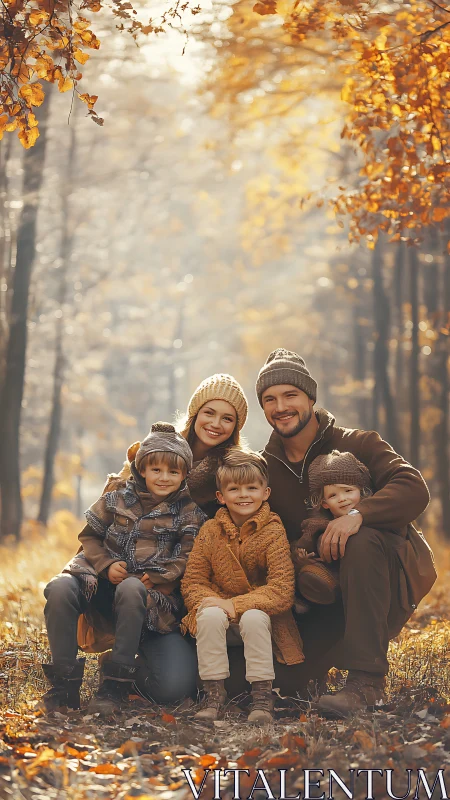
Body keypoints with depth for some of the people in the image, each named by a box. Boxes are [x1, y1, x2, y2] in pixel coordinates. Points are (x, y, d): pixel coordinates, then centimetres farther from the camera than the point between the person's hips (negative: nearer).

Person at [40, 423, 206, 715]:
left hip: (153, 590, -2)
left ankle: (117, 685, -29)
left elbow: (187, 558, 0)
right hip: (105, 581, 3)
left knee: (130, 590, -41)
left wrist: (155, 579, -17)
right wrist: (107, 566, -4)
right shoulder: (118, 499, 13)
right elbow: (90, 536, 15)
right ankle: (65, 681, -21)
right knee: (60, 588, -29)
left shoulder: (189, 512, 8)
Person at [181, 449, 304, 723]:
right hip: (219, 607, 2)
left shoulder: (273, 531, -8)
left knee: (254, 618, -35)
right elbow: (192, 581, 2)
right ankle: (215, 692, -20)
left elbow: (282, 590, -17)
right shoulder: (210, 531, 2)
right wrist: (210, 601, -21)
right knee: (210, 616, -31)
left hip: (259, 611, -2)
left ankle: (262, 695, -22)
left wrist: (236, 604, -24)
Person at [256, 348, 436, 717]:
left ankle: (366, 679, -34)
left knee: (362, 541, -37)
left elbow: (414, 488, -24)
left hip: (387, 583, -3)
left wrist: (358, 513, -39)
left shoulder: (356, 444, -8)